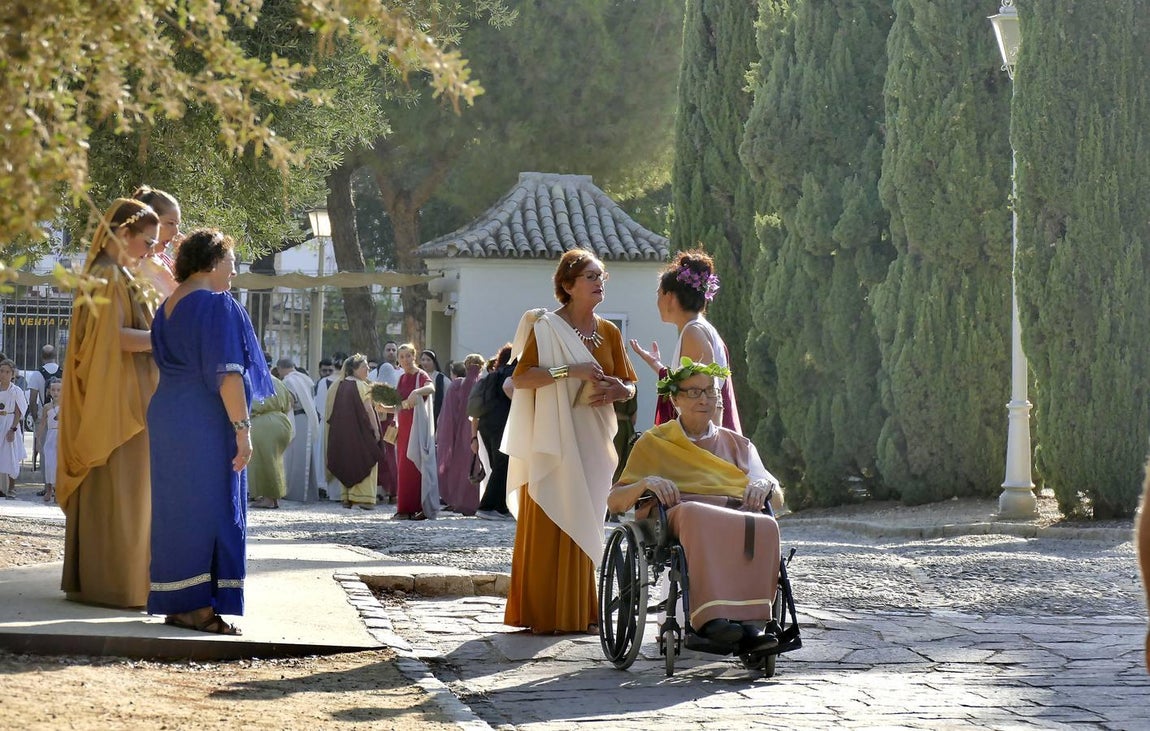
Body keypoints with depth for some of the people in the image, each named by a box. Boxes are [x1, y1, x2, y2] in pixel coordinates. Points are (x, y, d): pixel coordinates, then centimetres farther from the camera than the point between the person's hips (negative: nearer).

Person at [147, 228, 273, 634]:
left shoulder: (167, 307, 14)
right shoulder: (218, 305, -13)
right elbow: (227, 373, -18)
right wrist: (242, 427, -17)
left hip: (166, 417, 9)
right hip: (207, 422, -9)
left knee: (175, 508, 11)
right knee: (210, 507, -5)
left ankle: (174, 604, 14)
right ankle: (198, 607, -6)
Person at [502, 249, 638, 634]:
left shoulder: (609, 332, 12)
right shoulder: (546, 327, -3)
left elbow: (630, 385, 15)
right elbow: (520, 377, -13)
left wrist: (617, 390, -7)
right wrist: (569, 371, -21)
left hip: (594, 441, 5)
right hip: (555, 441, -5)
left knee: (584, 524, 4)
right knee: (549, 524, -7)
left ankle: (579, 610, 8)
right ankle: (545, 613, -5)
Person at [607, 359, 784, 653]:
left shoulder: (737, 444, 30)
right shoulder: (653, 442, 23)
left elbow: (777, 498, 23)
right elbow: (614, 502, 16)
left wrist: (764, 485, -1)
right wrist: (645, 484, -6)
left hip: (737, 513, 3)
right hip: (675, 516, -3)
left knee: (765, 526, -36)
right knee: (698, 517, -43)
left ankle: (749, 622, -47)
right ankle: (710, 617, -54)